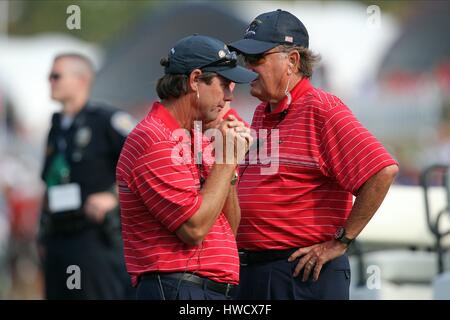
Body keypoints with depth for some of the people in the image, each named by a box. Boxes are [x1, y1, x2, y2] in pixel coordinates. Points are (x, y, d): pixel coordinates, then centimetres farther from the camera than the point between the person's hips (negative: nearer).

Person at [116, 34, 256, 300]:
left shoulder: (195, 141, 17)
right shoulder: (155, 143, -12)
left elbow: (229, 229, 15)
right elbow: (195, 228, -19)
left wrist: (231, 163, 3)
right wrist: (226, 160, -11)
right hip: (178, 289, -9)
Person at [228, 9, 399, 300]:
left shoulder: (321, 110, -11)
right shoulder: (261, 115, 16)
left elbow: (383, 170, -20)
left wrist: (340, 242, -16)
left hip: (304, 273, -9)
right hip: (251, 272, 9)